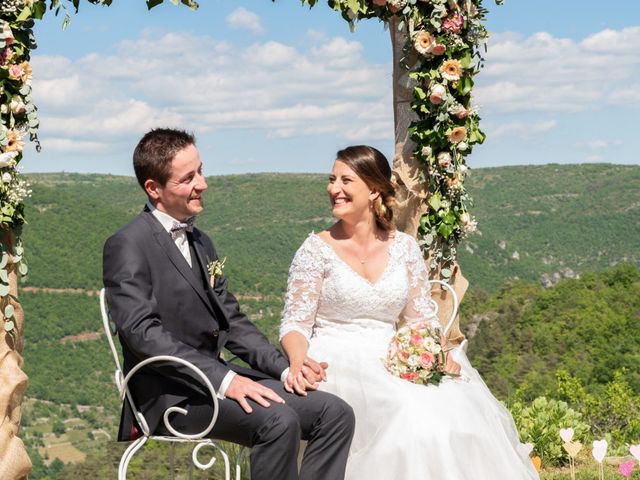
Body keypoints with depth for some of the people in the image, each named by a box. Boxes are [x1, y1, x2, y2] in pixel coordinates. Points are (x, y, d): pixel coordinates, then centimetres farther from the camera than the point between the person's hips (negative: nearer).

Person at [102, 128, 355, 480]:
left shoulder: (201, 243, 19)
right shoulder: (127, 246, -7)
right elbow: (142, 332, -19)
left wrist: (286, 368, 2)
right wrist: (224, 380, -27)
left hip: (217, 379, 8)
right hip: (169, 395, -8)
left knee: (335, 413, -9)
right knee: (278, 420, -31)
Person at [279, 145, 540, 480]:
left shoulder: (404, 248, 9)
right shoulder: (317, 249, 0)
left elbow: (422, 319, 11)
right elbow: (295, 323, -5)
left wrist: (442, 353, -11)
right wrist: (298, 360, -27)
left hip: (391, 363, 3)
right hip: (337, 364, -3)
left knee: (459, 409, -25)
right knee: (407, 413, -33)